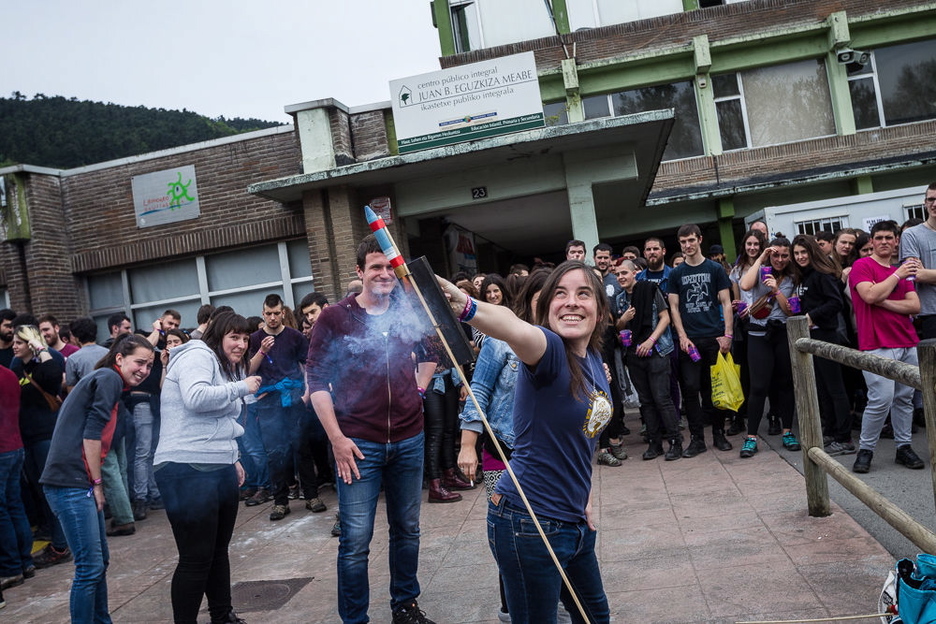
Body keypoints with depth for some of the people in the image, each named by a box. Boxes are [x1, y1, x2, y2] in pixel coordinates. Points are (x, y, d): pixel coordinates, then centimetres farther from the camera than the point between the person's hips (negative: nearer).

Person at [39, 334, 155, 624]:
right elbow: (91, 433, -15)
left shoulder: (106, 380, 21)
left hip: (81, 483, 11)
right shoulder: (109, 378, -8)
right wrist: (97, 483, -8)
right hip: (71, 482, -11)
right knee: (90, 566, -7)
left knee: (100, 560, 17)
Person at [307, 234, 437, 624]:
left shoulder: (409, 313, 4)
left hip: (409, 441, 4)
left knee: (407, 530, 16)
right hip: (358, 444, -3)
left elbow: (431, 353, 24)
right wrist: (337, 438, -11)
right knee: (356, 540, 0)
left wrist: (418, 388, 10)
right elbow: (317, 381, -6)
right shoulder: (334, 318, -5)